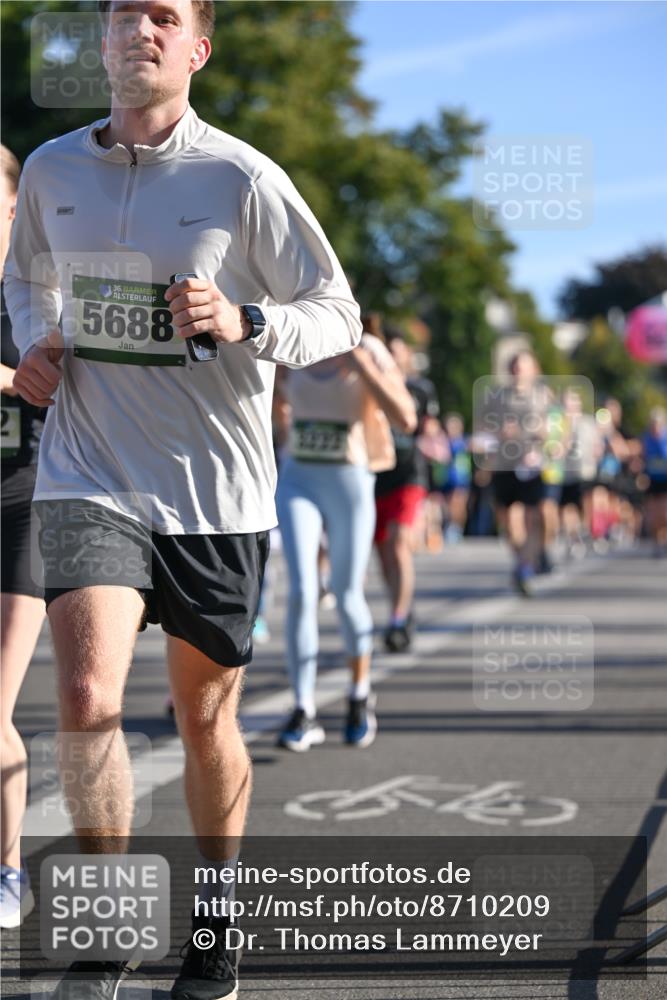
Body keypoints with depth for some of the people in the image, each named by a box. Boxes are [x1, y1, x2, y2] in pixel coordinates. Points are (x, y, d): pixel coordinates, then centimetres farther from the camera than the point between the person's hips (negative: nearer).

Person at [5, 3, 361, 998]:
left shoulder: (242, 178, -6)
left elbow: (338, 316, -1)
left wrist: (245, 322, -20)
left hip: (217, 491, -1)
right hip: (89, 478, 1)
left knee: (206, 719, 10)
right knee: (89, 699, -17)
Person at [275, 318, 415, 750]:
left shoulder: (369, 350, -7)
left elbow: (406, 419, -17)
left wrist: (359, 364, -23)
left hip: (350, 483, -2)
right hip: (298, 478, 2)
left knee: (347, 595, 7)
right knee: (302, 590, -13)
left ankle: (361, 694, 32)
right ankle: (305, 713, -11)